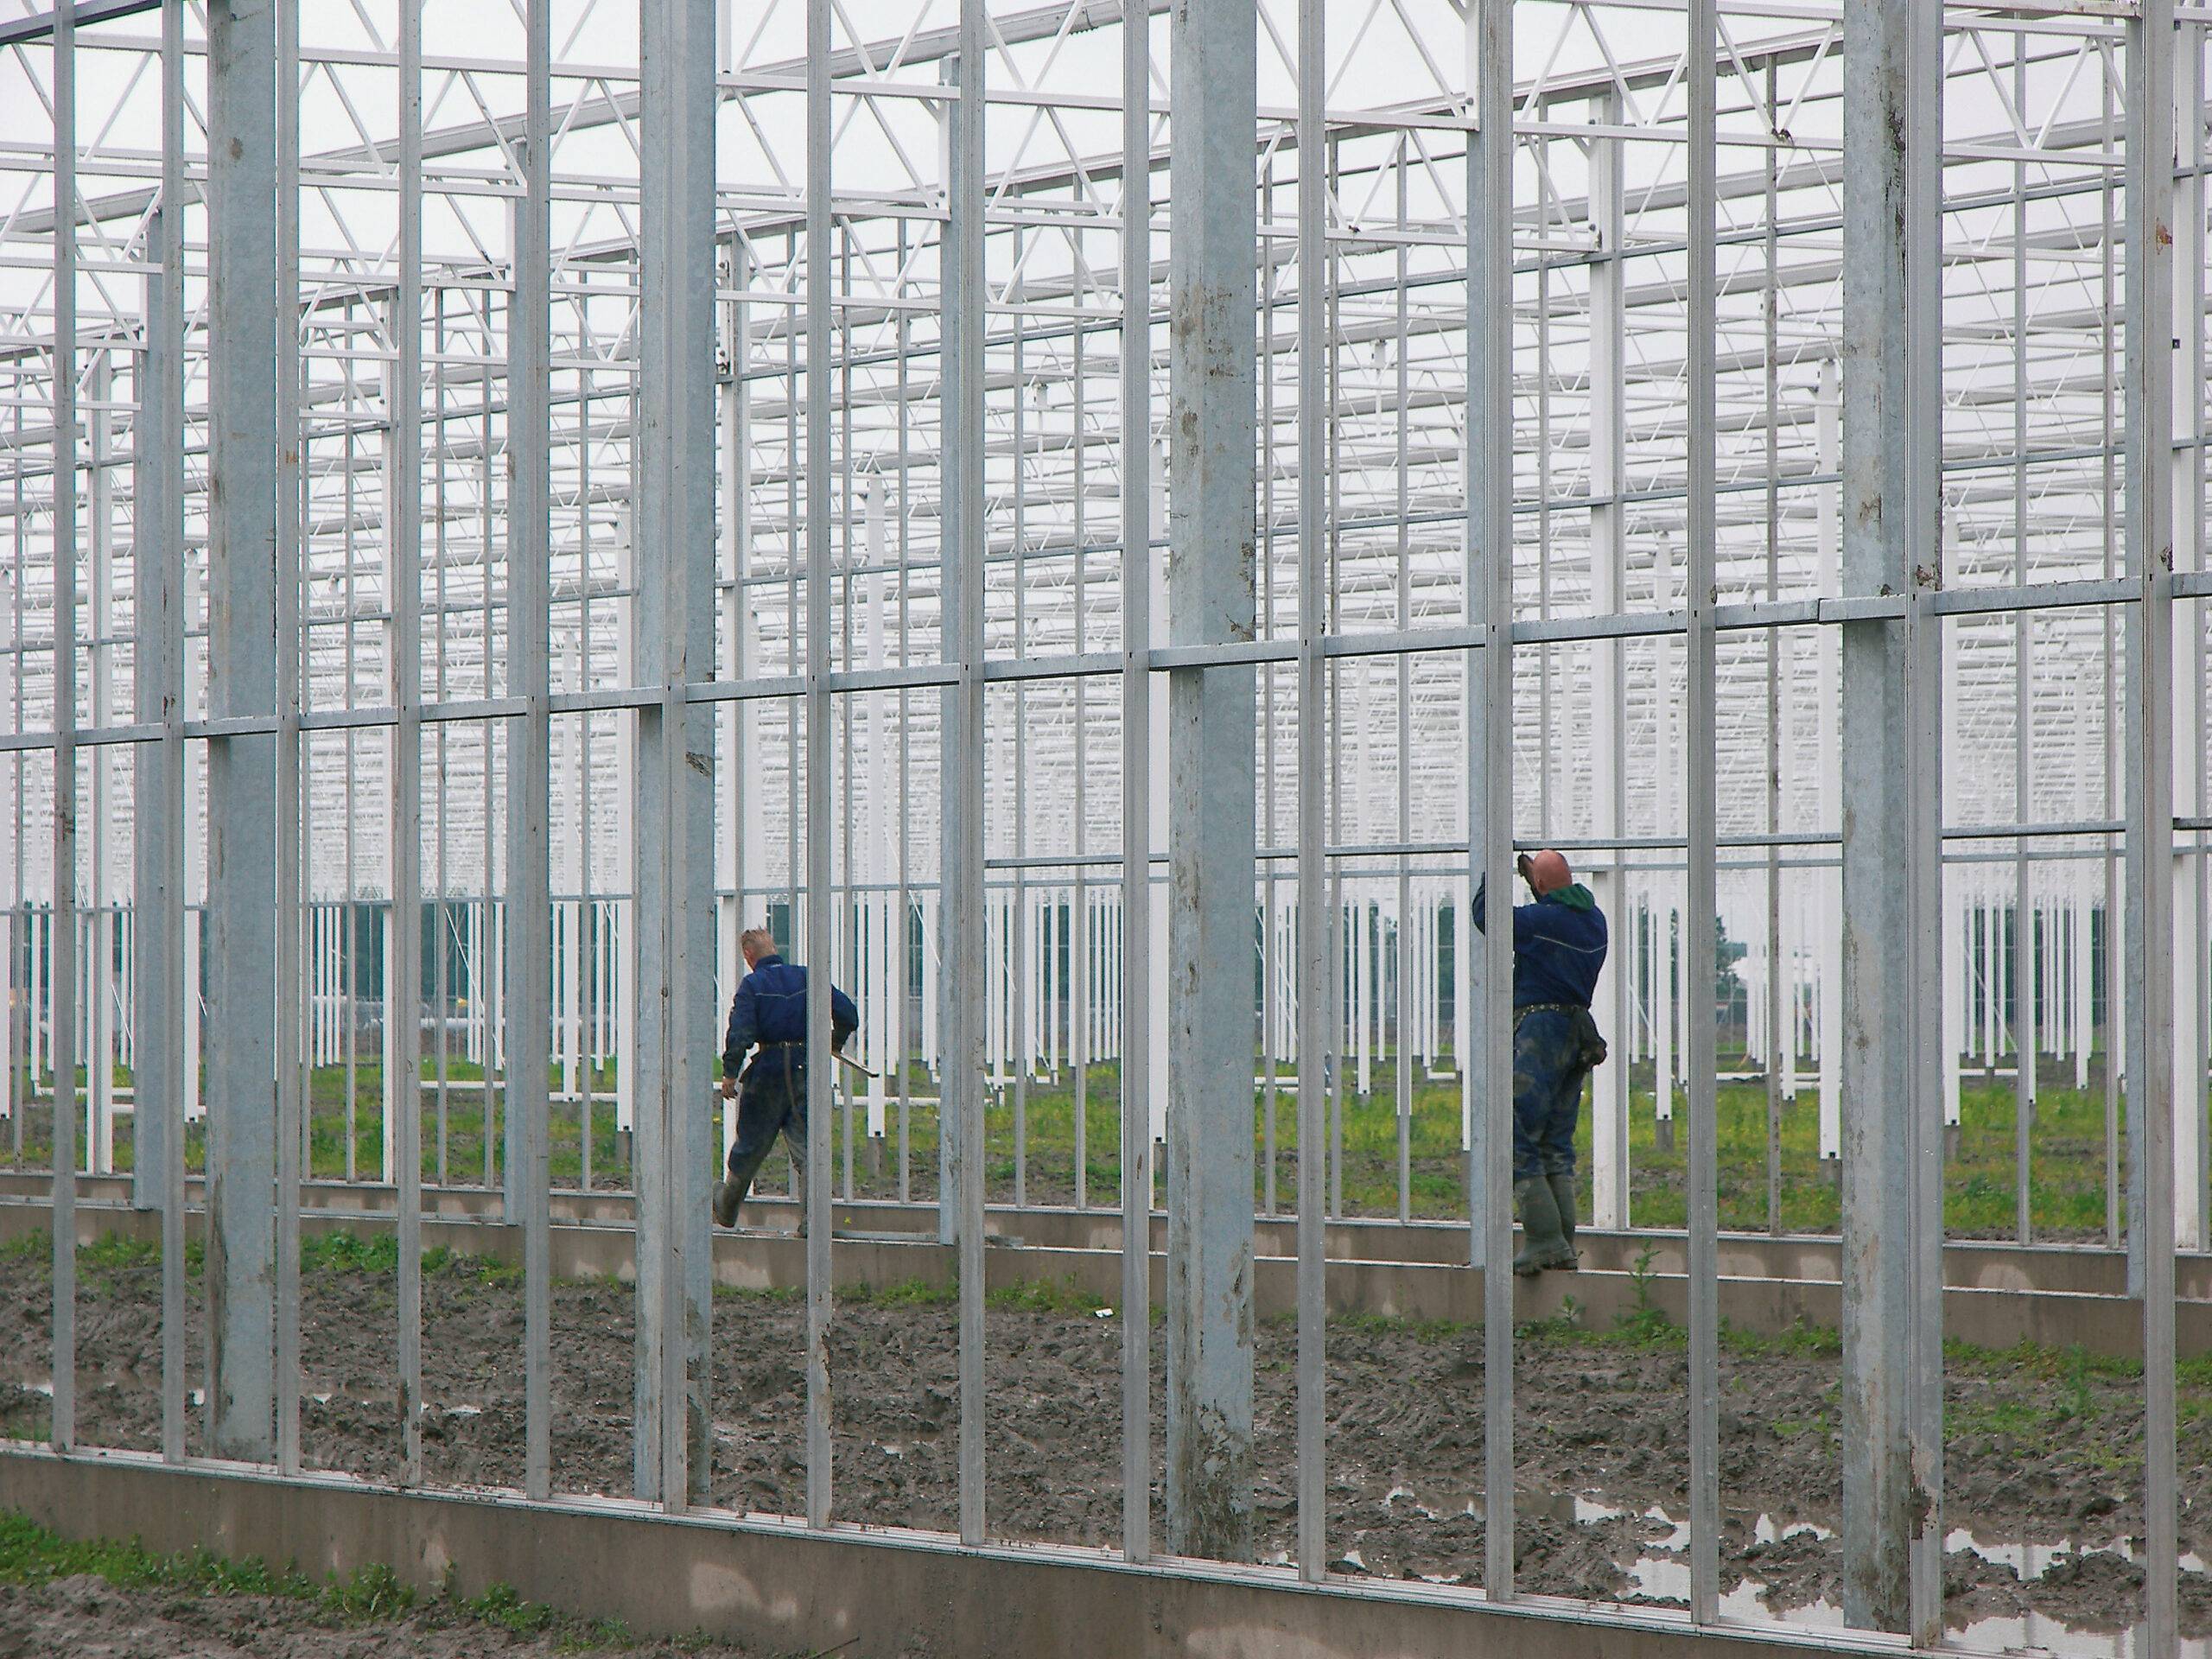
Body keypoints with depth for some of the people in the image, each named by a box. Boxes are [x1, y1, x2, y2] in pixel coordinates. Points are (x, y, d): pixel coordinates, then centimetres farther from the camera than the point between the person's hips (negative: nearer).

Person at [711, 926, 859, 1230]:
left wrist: (730, 1073, -10)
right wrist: (832, 1045, 17)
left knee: (750, 1144, 12)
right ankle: (810, 1214, -10)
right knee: (805, 1143, 3)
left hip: (767, 1069, -2)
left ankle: (727, 1208, 29)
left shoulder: (751, 985, -6)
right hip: (804, 1067, 2)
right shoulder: (806, 978, 4)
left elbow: (740, 1031, -17)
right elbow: (847, 1014, 1)